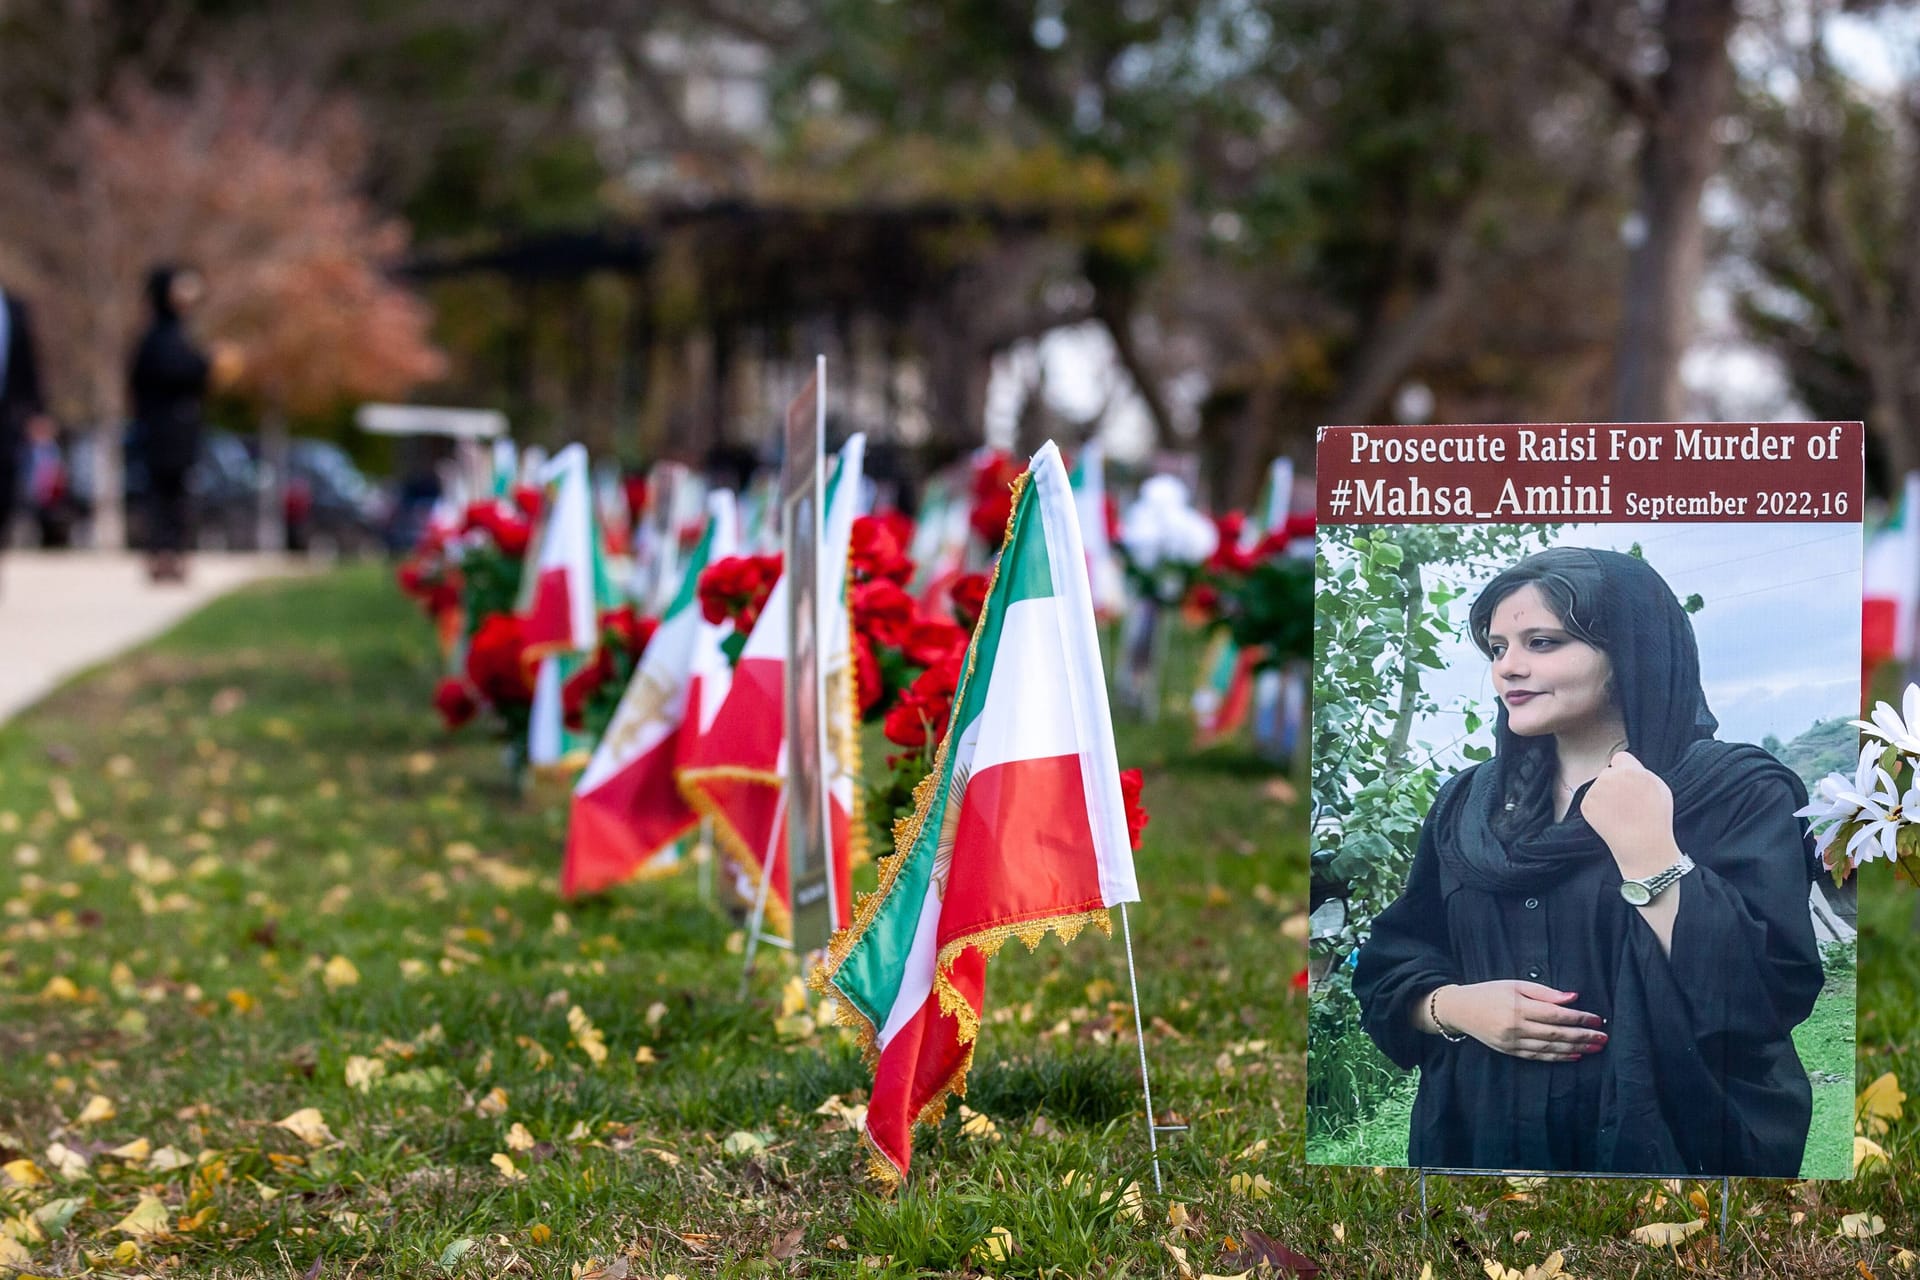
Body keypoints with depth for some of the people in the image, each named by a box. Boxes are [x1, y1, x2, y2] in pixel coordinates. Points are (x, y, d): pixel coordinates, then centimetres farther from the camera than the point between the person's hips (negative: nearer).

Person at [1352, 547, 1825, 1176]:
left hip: (1666, 1147, -5)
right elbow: (1389, 968, 9)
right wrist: (1455, 1006, -11)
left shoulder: (1737, 789, -8)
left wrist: (1647, 851, -22)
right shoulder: (1469, 802, 9)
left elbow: (1771, 992, -20)